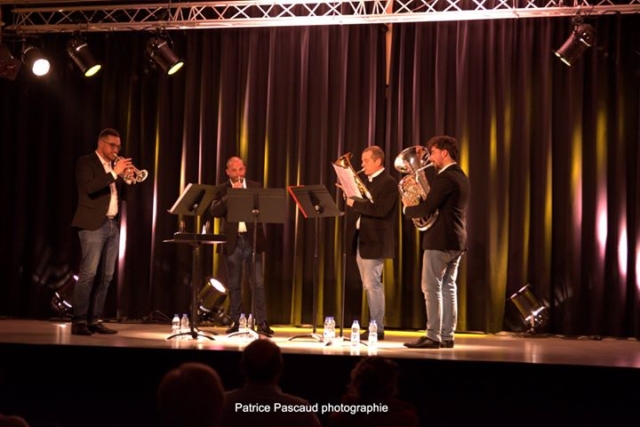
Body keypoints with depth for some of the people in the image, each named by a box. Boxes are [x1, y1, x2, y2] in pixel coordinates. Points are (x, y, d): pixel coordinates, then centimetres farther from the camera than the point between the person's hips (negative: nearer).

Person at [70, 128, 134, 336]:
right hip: (93, 225, -7)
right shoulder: (85, 162, -2)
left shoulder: (115, 165, 19)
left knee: (106, 275, 5)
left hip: (113, 225, 7)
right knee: (88, 273, -12)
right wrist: (115, 173, -18)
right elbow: (90, 187, -19)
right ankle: (78, 321, -9)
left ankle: (94, 320, 9)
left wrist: (127, 178, -2)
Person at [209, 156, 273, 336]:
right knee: (234, 284, 5)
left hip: (252, 239, 0)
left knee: (258, 283, -4)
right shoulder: (222, 190, 6)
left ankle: (261, 322, -3)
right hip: (232, 241, 0)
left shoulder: (256, 186, 10)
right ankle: (235, 321, 12)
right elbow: (215, 211, -8)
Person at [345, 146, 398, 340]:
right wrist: (351, 199, -3)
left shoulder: (389, 183, -10)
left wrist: (355, 203, -18)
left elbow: (381, 210, -22)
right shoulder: (366, 182, 17)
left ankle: (377, 329, -3)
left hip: (374, 241, -9)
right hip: (361, 239, 9)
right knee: (369, 286, 11)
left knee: (373, 285, -8)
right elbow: (362, 207, 15)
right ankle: (373, 325, 17)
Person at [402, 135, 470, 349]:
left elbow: (427, 208, -20)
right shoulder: (461, 177, 16)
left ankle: (433, 336, -5)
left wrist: (407, 208, -2)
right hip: (457, 240, 10)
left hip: (440, 240, -10)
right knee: (448, 287, 10)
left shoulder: (445, 177, -15)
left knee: (432, 288, -6)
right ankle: (447, 336, 12)